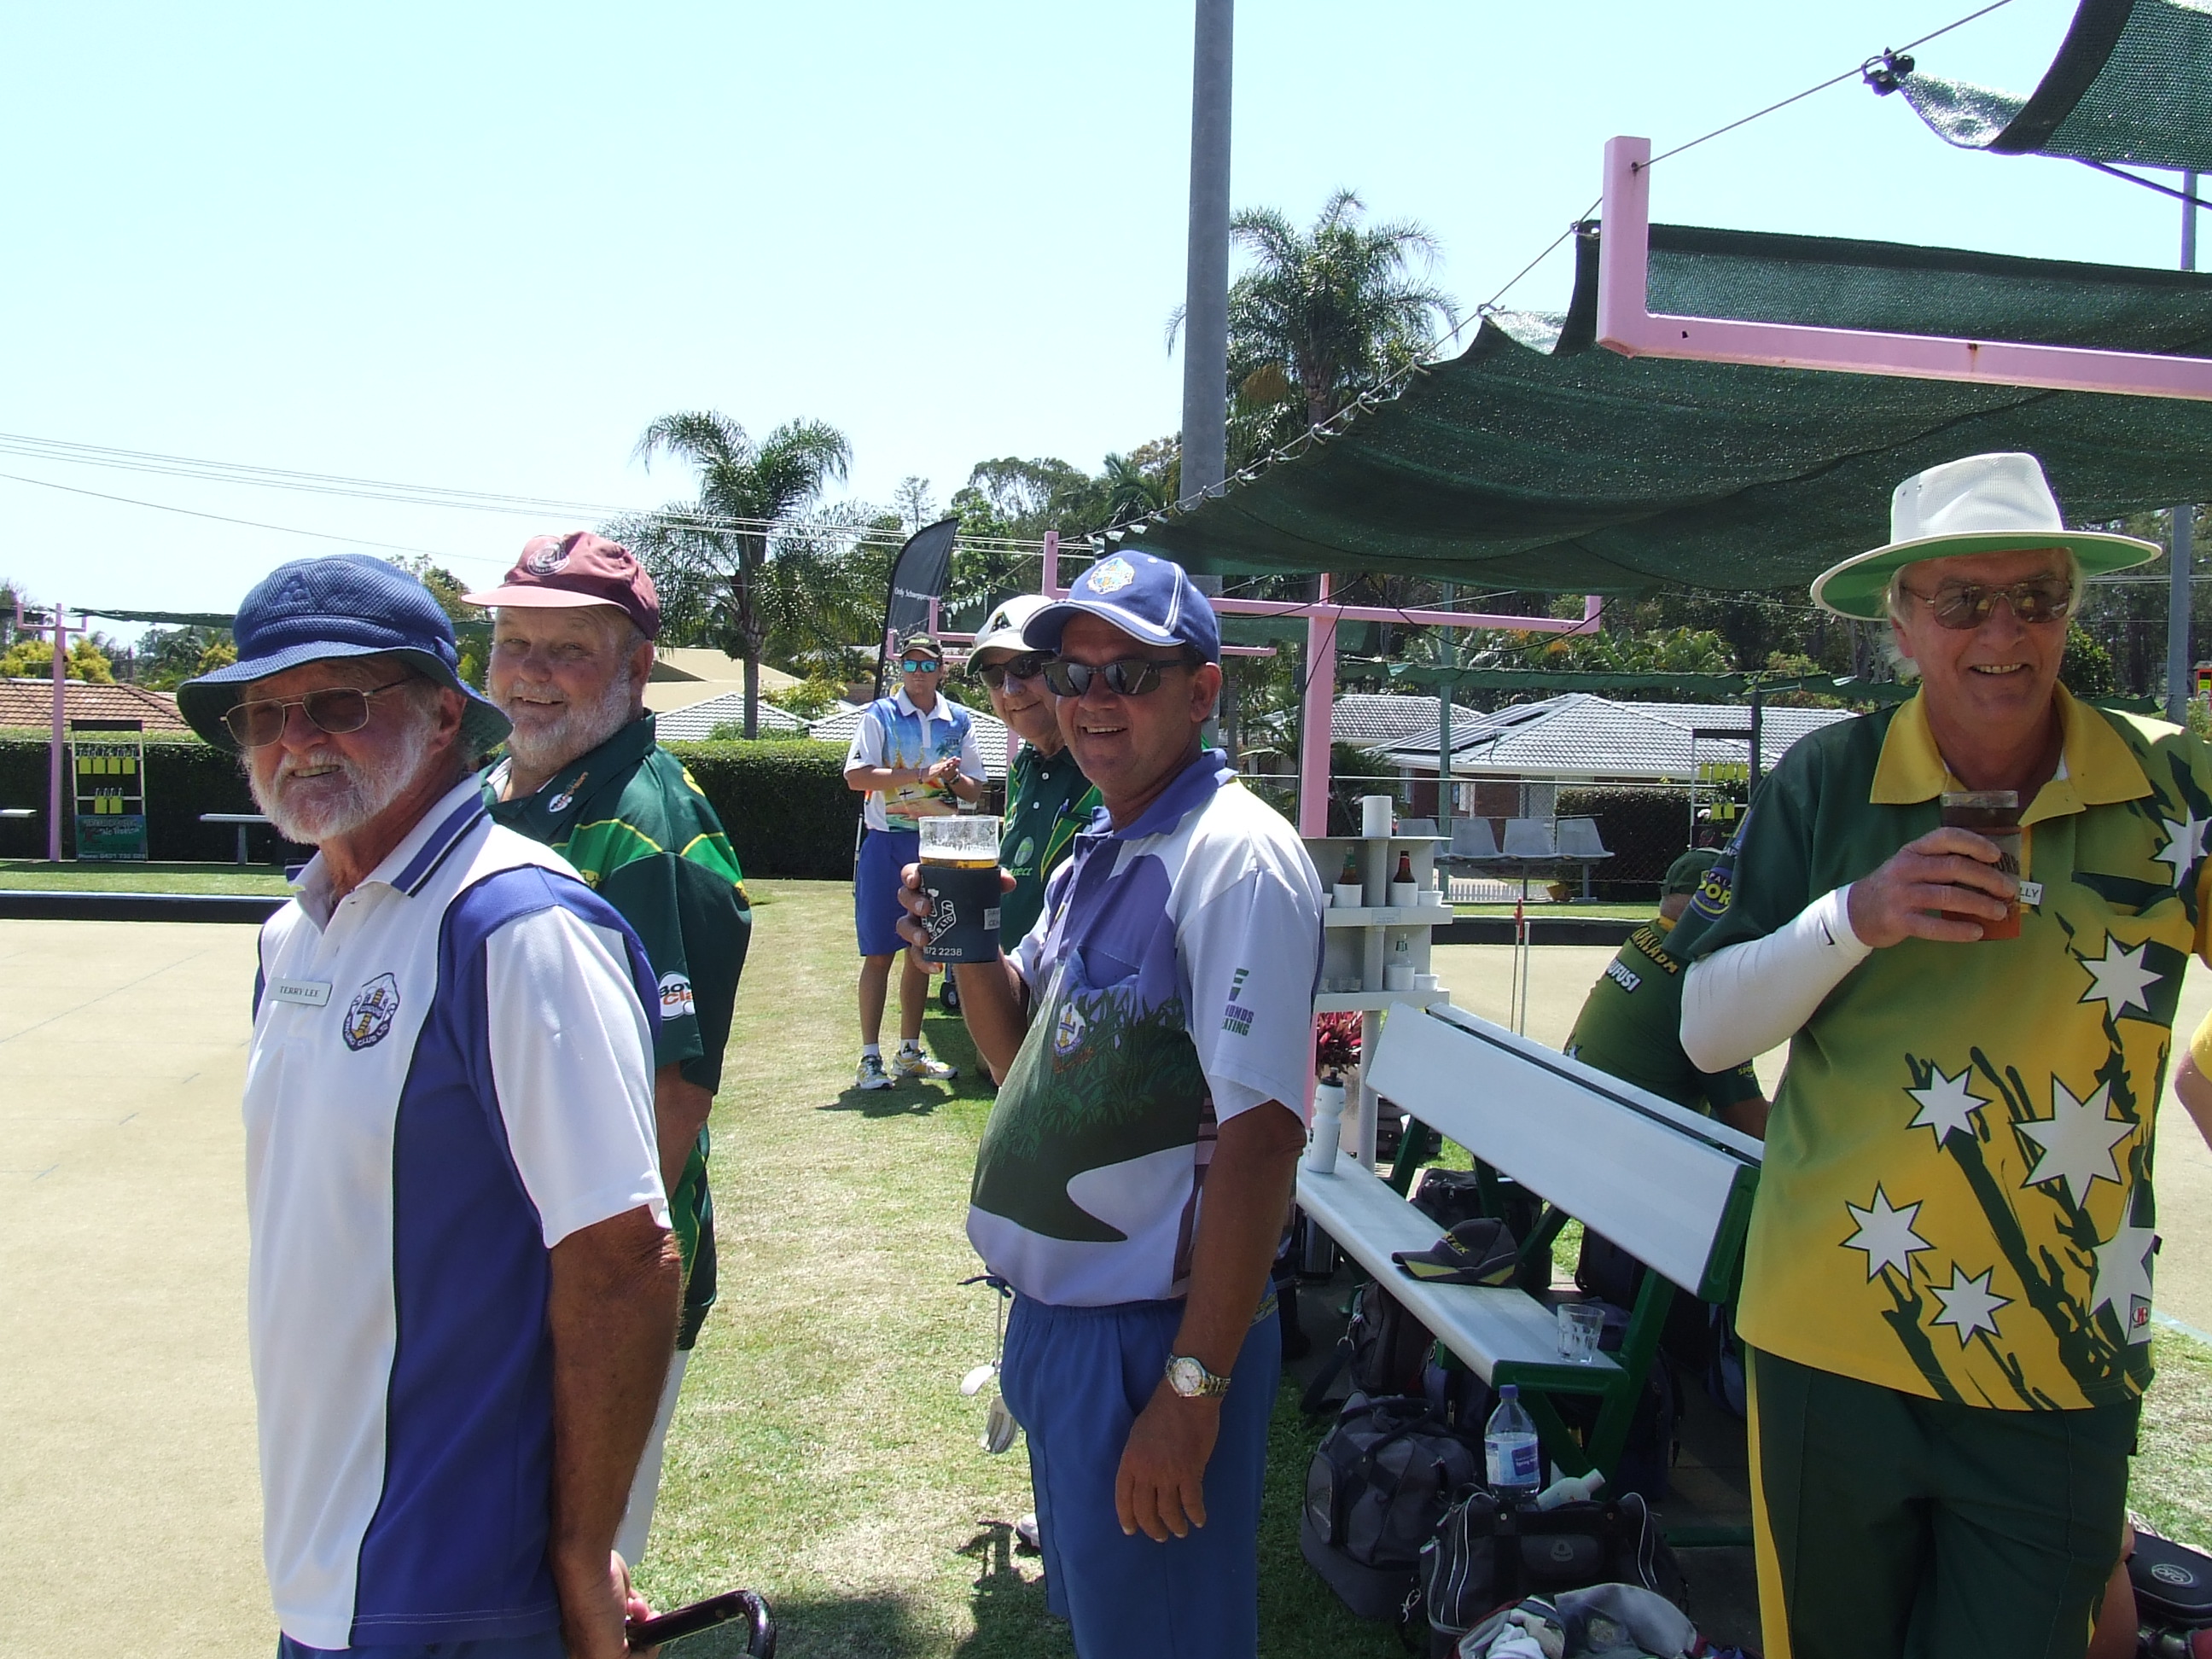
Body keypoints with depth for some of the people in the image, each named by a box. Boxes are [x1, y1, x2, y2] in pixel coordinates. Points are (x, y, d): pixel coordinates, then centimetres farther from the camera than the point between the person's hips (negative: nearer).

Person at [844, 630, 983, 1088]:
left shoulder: (959, 720, 9)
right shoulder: (878, 715, -1)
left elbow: (975, 789, 11)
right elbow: (856, 776, -14)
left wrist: (954, 778, -12)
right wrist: (922, 774, -19)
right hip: (886, 844, -4)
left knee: (923, 952, 10)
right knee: (878, 953, -2)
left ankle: (909, 1053, 21)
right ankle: (870, 1057, 4)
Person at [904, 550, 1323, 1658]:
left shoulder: (1234, 858, -19)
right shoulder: (1096, 856, 10)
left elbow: (1260, 1137, -25)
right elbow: (1024, 1058, 15)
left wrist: (1195, 1388, -25)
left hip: (1152, 1341, -9)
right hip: (1054, 1318, 9)